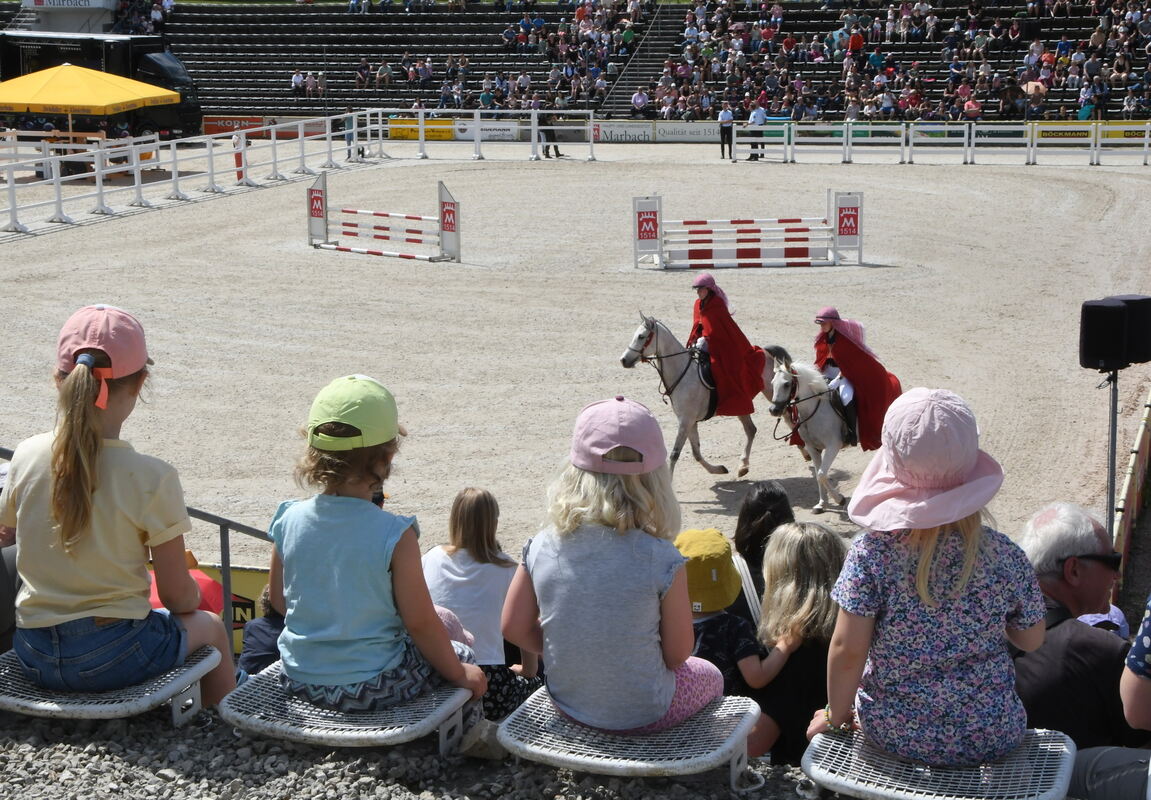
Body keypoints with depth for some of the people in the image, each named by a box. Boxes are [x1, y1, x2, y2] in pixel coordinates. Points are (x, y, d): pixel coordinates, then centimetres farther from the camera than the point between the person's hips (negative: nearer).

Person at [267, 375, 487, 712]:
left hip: (298, 678, 6)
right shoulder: (395, 534, -22)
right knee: (462, 656, 20)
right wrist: (458, 673, 0)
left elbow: (278, 600, 6)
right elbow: (419, 623, -16)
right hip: (371, 686, -5)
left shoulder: (288, 519, -8)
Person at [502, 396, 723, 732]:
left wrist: (574, 659, 9)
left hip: (567, 704, 4)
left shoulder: (542, 547, -14)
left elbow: (514, 628, -4)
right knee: (709, 676, 30)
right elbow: (677, 654, -14)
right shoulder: (661, 559, -24)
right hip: (642, 714, -4)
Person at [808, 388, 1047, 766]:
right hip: (990, 739, 1)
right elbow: (1031, 640, 2)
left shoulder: (871, 551, -19)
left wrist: (836, 714, -1)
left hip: (893, 733, -1)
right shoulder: (1004, 556, -13)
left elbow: (847, 650, -17)